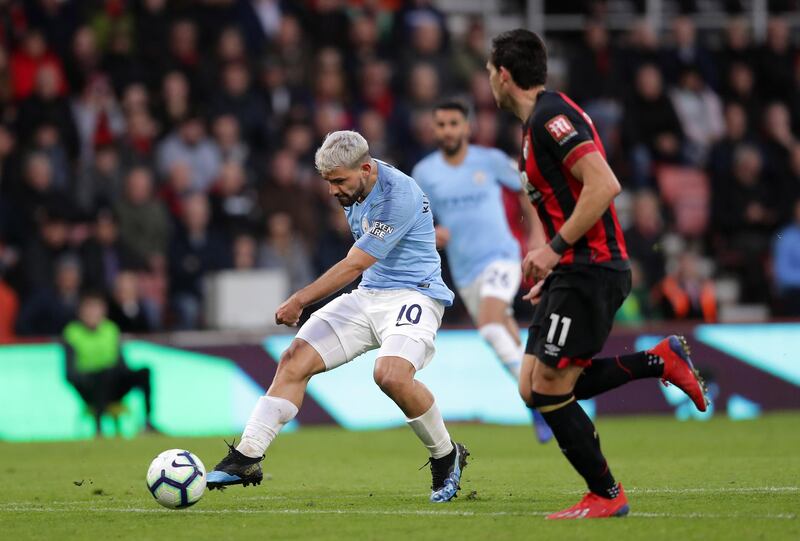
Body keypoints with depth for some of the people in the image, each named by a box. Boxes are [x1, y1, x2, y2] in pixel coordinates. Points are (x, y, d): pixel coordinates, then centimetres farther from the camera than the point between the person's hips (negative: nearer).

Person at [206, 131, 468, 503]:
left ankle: (446, 458, -7)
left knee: (391, 376, -32)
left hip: (414, 294, -8)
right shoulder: (353, 188, 5)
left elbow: (354, 265, -20)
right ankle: (246, 458, -6)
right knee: (295, 360, -6)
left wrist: (300, 300, -15)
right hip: (367, 295, 8)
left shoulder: (398, 195, -22)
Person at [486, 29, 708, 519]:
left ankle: (606, 496, 3)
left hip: (590, 272, -10)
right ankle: (660, 360, 10)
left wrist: (555, 248, -22)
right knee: (534, 388, 6)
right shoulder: (542, 119, 18)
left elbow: (604, 185, -25)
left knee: (549, 392, -7)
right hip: (575, 273, 10)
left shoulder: (550, 116, -14)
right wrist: (555, 268, 23)